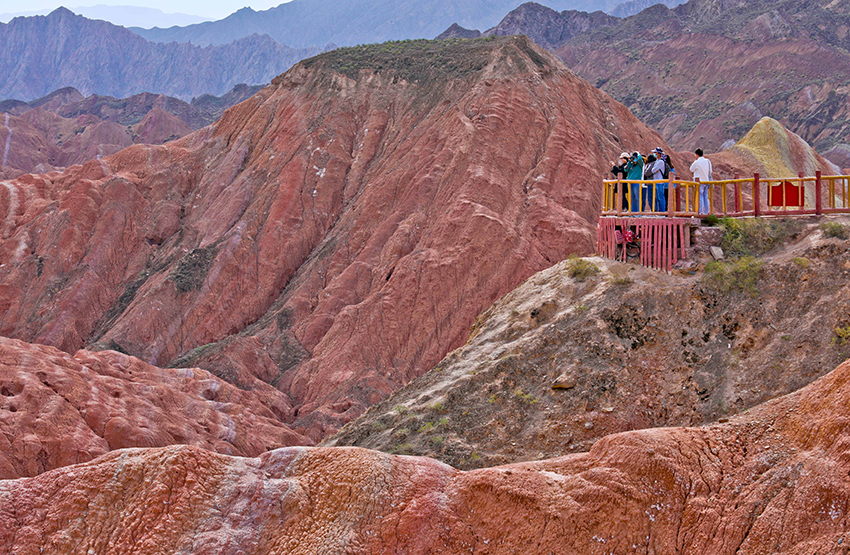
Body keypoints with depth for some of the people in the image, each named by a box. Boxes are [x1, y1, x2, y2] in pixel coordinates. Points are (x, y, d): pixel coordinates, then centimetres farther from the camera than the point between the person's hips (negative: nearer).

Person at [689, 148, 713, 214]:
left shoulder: (697, 162, -14)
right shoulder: (708, 161, 5)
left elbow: (691, 169, 2)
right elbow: (710, 171, 14)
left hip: (700, 182, -6)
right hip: (706, 181, 6)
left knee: (700, 197, -6)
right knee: (706, 197, 10)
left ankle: (700, 212, -10)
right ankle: (706, 212, 11)